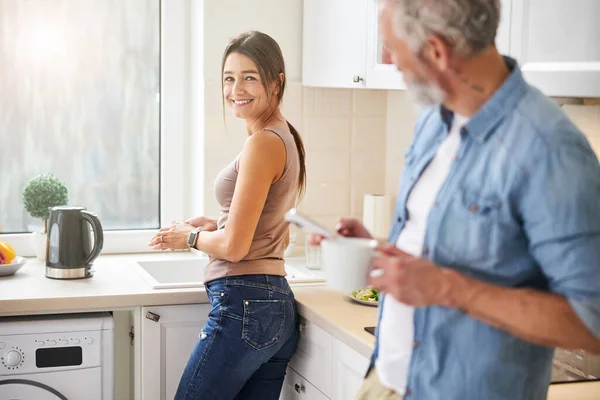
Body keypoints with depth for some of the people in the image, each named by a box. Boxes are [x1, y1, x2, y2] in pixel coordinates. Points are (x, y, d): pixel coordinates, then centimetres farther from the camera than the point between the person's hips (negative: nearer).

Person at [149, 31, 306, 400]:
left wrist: (191, 237, 2)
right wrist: (213, 225, 12)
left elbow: (234, 245, -17)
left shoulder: (263, 143, -15)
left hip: (243, 306, -10)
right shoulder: (286, 138, 14)